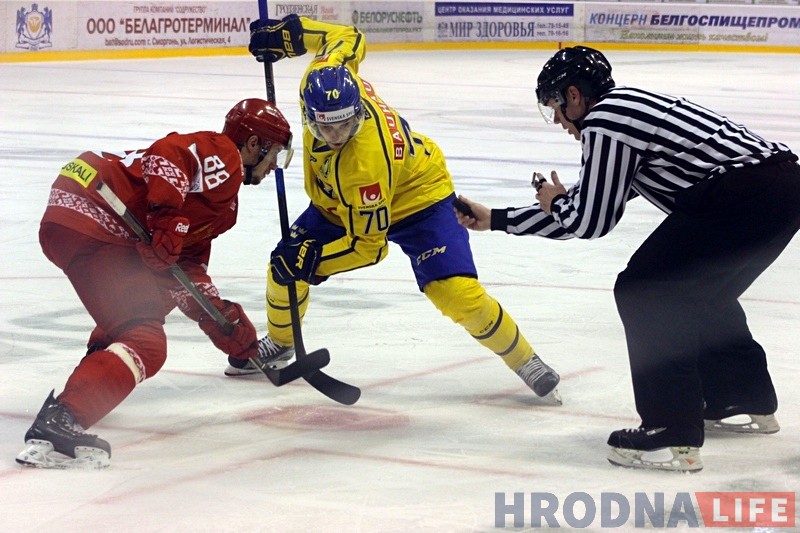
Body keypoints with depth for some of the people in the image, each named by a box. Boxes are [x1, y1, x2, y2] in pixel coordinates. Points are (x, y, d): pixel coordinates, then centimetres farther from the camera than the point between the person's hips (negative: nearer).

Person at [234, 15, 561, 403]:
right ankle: (279, 342, 34)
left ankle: (525, 360, 2)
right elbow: (347, 37, -5)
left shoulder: (365, 164, -42)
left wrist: (313, 259, -33)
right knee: (284, 265, 3)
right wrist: (288, 32, -6)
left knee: (458, 295, -22)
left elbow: (368, 244, -30)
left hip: (416, 199, -7)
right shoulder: (323, 76, -29)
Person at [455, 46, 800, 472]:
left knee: (642, 292, -3)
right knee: (699, 293, 28)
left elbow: (590, 221, -2)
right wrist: (495, 220, 38)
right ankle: (748, 403, 41)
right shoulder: (627, 111, 27)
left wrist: (553, 201, 21)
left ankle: (673, 434, -6)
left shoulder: (604, 120, -3)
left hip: (740, 194, -10)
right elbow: (587, 212, 32)